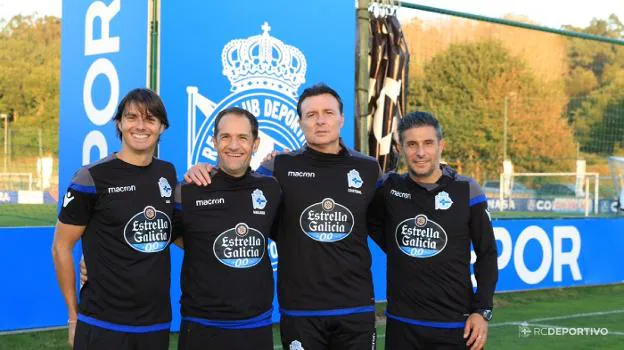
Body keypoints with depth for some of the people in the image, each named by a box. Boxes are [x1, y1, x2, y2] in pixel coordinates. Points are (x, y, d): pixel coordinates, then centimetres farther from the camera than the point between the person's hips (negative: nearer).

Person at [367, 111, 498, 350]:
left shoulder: (467, 191, -4)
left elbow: (486, 255, 2)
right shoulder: (389, 188, 0)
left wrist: (483, 311, -5)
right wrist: (399, 252, 6)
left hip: (456, 325, -2)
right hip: (401, 323, 2)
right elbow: (372, 221, 19)